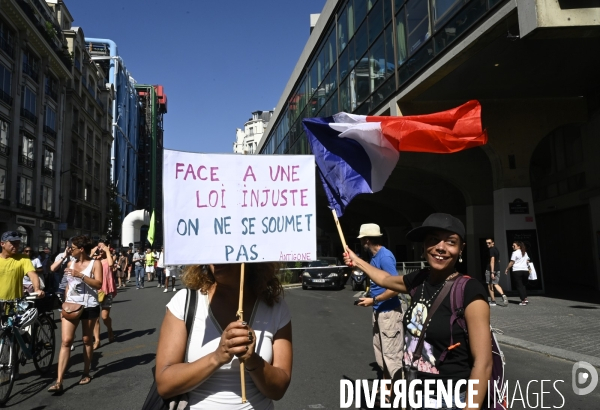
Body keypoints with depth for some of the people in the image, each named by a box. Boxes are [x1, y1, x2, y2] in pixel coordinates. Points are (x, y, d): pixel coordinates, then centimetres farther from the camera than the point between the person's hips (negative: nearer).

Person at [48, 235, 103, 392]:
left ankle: (86, 373, 24)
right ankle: (59, 381, -8)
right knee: (65, 341, -6)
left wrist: (81, 275, -27)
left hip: (89, 306, -3)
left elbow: (98, 284, -18)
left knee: (87, 340, 9)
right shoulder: (71, 264, 10)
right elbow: (68, 285, 18)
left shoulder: (95, 263, -6)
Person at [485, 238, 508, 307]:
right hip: (497, 270, 8)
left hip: (490, 270, -8)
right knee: (496, 284, 13)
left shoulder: (491, 250, -13)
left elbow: (492, 261, -21)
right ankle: (503, 295, -12)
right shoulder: (496, 249, 15)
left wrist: (492, 272, -25)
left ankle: (493, 301, 7)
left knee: (490, 285, 3)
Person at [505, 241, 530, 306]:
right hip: (525, 270, 7)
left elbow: (512, 262, -8)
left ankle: (523, 301, -4)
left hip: (517, 271, -6)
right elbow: (528, 261, 17)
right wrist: (528, 268, 24)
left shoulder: (515, 253, -7)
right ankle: (525, 299, 7)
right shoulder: (525, 253, 16)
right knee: (523, 285, 18)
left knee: (519, 286, -1)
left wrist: (507, 269, 0)